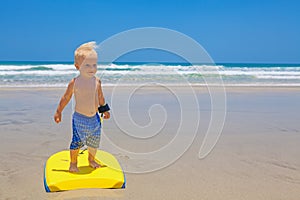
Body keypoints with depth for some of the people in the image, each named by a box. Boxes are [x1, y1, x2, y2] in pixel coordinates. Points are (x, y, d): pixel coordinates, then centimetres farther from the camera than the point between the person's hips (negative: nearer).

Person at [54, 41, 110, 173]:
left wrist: (105, 110, 23)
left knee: (94, 142, 14)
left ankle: (91, 160, 38)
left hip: (94, 118, 4)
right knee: (77, 142, 0)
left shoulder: (97, 81, -2)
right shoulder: (74, 82, -13)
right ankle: (73, 163, 23)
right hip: (80, 118, -4)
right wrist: (58, 112, 5)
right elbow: (66, 98, -1)